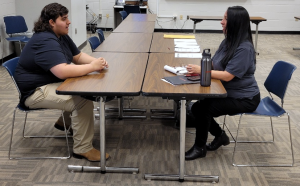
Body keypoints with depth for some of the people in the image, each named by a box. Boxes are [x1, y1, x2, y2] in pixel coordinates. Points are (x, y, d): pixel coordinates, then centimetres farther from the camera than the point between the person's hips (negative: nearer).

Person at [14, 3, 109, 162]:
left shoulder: (61, 36, 7)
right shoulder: (45, 41, -26)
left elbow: (78, 56, 13)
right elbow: (63, 71, -37)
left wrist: (95, 61, -8)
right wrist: (92, 67, -28)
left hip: (53, 82, 11)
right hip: (36, 91, -11)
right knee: (84, 101, -25)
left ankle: (65, 121, 21)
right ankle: (82, 149, -13)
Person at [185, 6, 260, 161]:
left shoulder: (244, 48, -24)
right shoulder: (227, 41, 4)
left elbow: (227, 76, -27)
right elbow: (213, 64, 8)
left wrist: (201, 70, -25)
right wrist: (196, 69, -12)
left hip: (244, 98, -9)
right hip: (229, 92, 9)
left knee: (203, 108, -21)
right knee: (197, 108, -2)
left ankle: (199, 148, 0)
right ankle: (220, 136, 20)